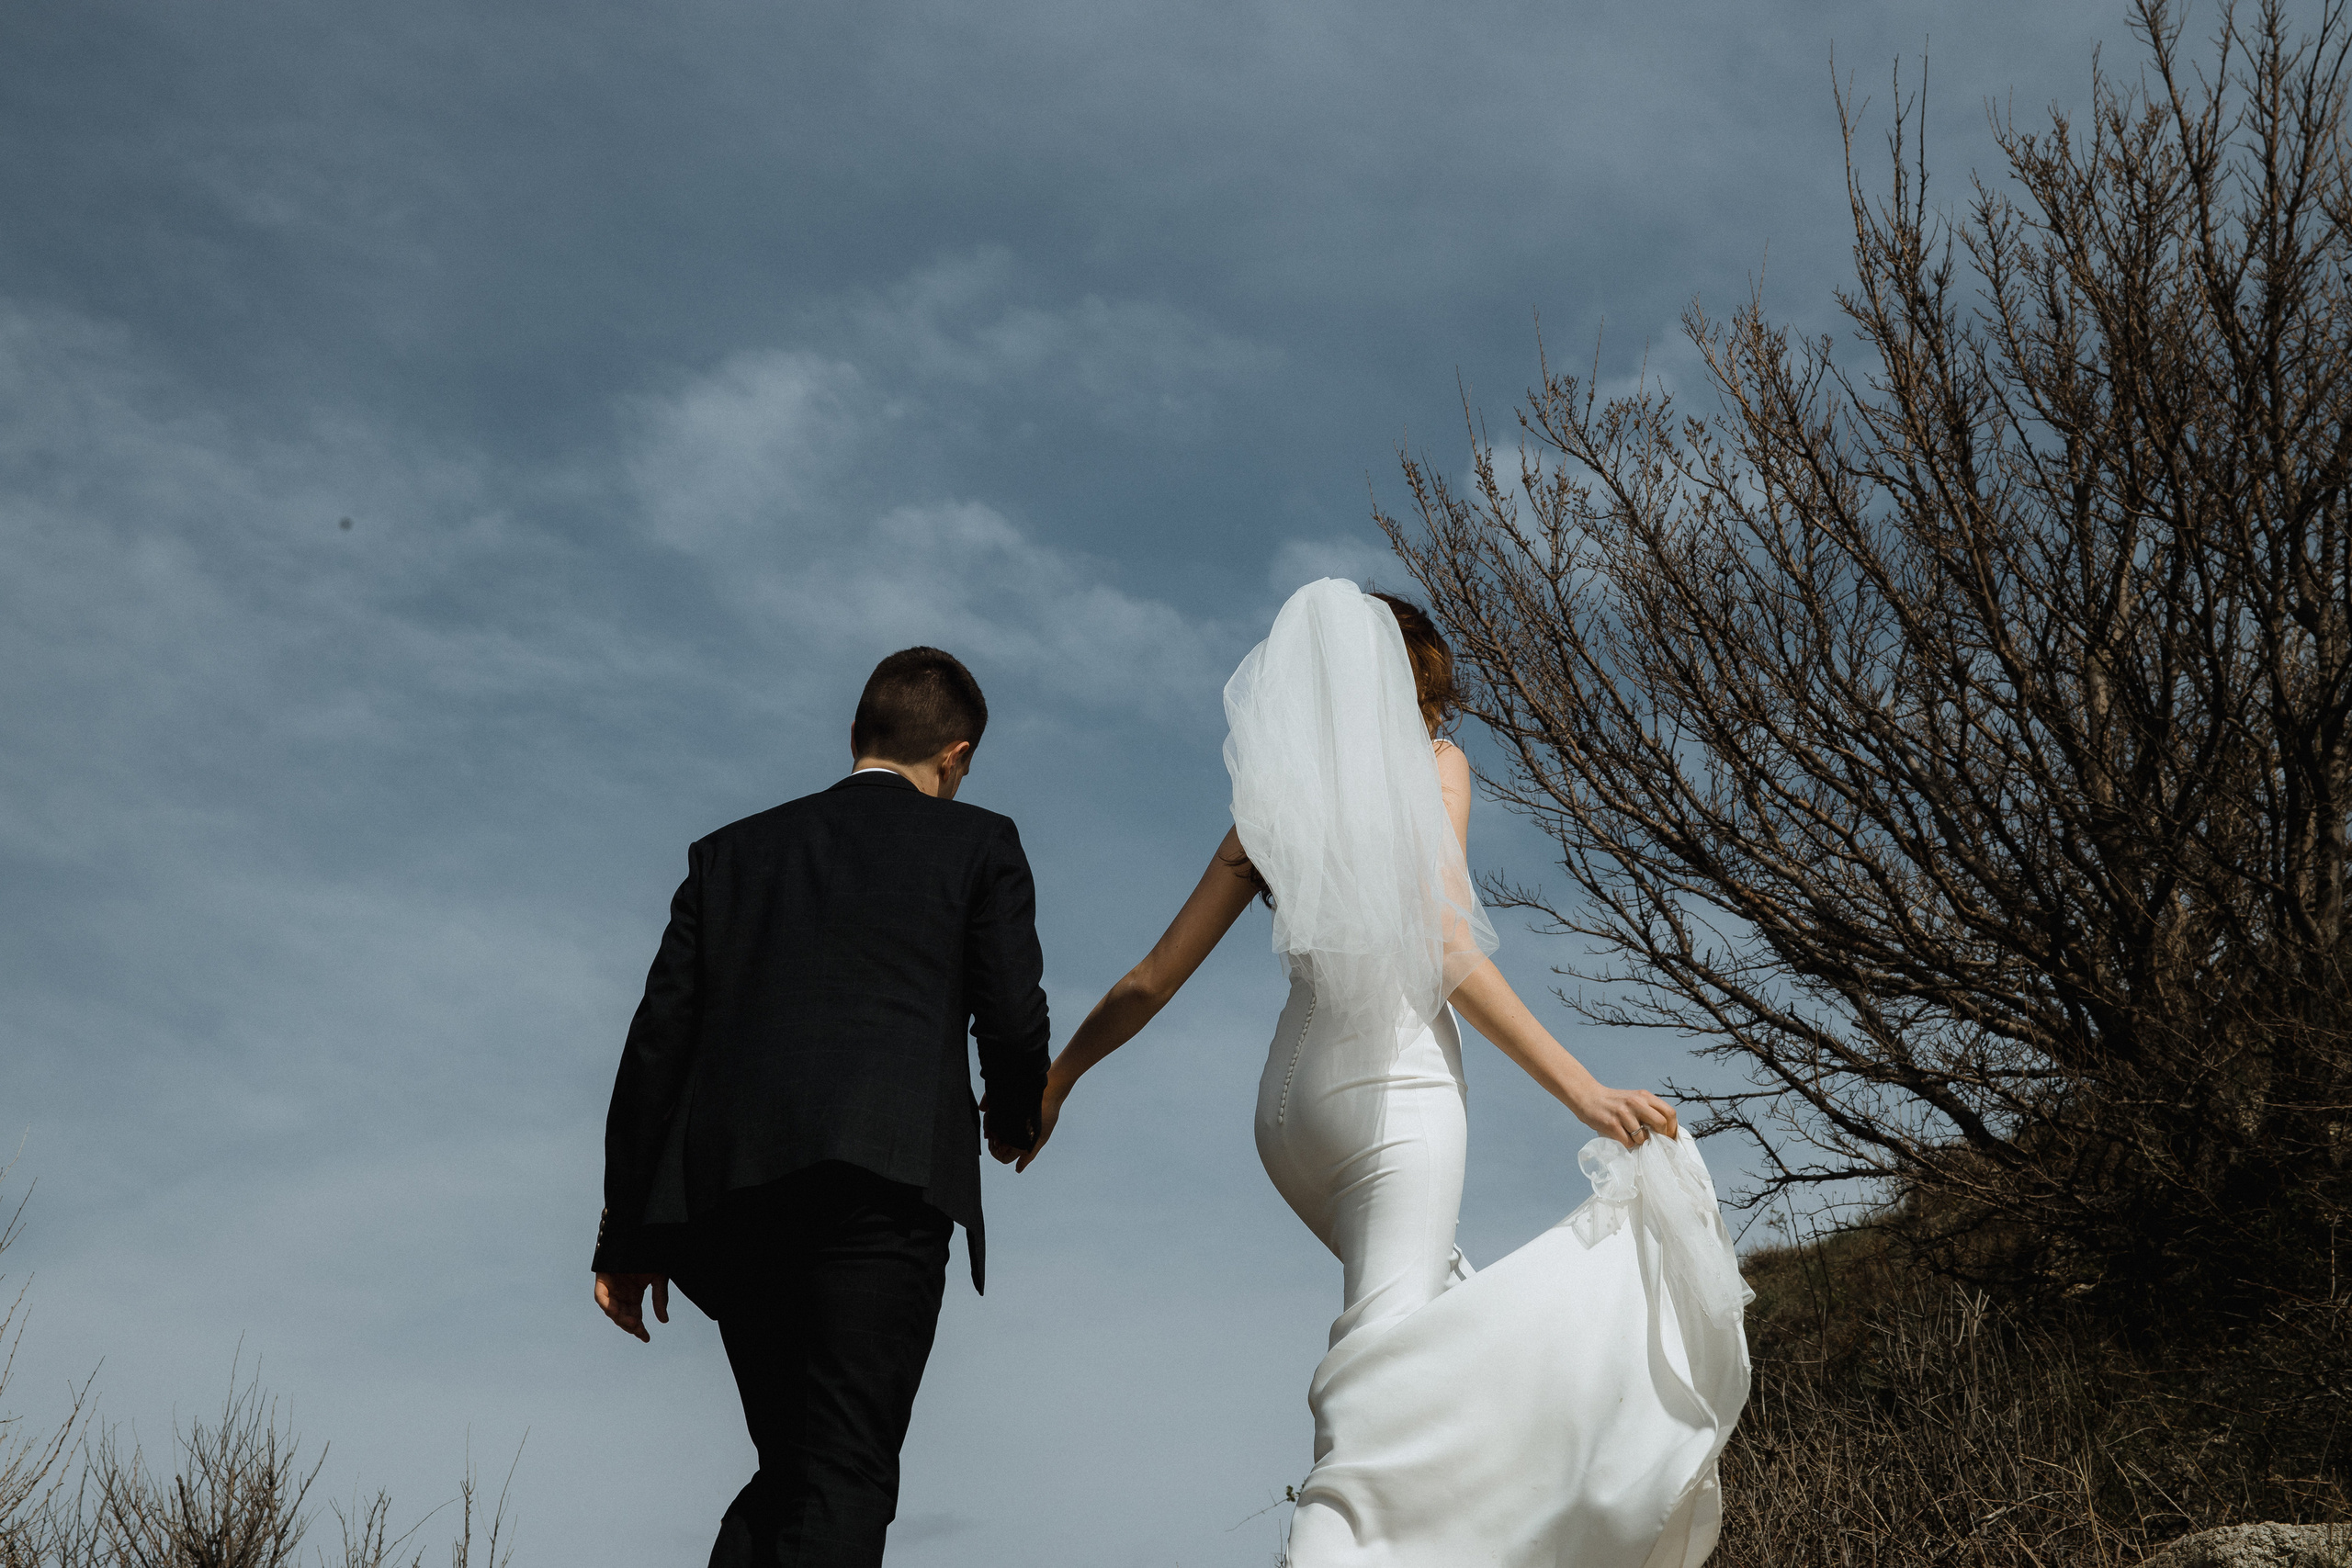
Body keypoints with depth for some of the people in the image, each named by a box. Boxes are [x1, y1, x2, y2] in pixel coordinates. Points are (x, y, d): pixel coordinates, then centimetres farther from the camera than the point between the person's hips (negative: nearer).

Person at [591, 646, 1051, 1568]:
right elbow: (1012, 1020, 2)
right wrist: (1015, 1118, 25)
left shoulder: (730, 853, 23)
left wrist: (626, 1238, 16)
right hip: (882, 1179, -4)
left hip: (724, 1193, 4)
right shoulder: (979, 844, 14)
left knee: (792, 1472, 17)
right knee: (844, 1483, -7)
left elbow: (657, 1044, 15)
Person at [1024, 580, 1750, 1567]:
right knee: (1380, 1388, -16)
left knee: (1450, 1307, 23)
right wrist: (1582, 1089, -12)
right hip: (1396, 1080, -6)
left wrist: (1056, 1078, 30)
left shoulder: (1273, 801, 16)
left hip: (1289, 1098, 7)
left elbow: (1153, 979, 17)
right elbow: (1443, 953, -9)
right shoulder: (1432, 764, 4)